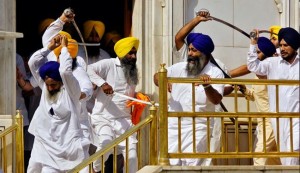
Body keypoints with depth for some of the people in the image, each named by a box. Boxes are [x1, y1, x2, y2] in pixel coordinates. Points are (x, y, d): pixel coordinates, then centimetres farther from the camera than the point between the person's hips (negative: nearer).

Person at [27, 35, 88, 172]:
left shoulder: (71, 90, -11)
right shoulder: (45, 86, 6)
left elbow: (65, 71, -29)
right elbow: (33, 62, 1)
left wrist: (64, 47, -17)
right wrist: (50, 47, -3)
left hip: (63, 147, -6)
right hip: (42, 143, 6)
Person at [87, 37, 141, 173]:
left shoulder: (134, 72, 17)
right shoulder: (108, 65, -4)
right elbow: (89, 70, -18)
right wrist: (102, 83, -31)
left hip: (124, 119, 6)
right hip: (104, 117, -6)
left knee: (131, 154, -6)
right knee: (105, 142, -31)